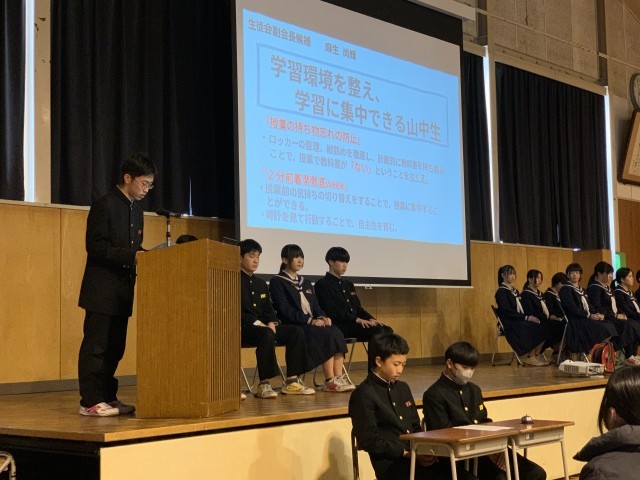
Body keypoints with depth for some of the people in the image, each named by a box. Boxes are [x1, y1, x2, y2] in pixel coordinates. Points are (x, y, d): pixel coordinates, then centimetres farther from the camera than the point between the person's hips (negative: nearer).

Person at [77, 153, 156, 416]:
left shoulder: (136, 208, 15)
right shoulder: (104, 206, -11)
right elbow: (96, 246, -18)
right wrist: (131, 256, -23)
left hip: (122, 291, 8)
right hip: (102, 291, -8)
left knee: (115, 347, 11)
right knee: (96, 346, -4)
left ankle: (107, 397, 18)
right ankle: (90, 402, 0)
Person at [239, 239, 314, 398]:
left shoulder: (261, 284, 21)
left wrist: (272, 323, -3)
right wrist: (256, 323, -21)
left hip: (263, 326, 8)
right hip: (243, 328, -8)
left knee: (296, 332, -13)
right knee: (266, 335, -38)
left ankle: (292, 381, -16)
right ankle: (264, 384, -34)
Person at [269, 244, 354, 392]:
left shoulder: (305, 282, 25)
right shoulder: (277, 281, 1)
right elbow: (285, 309, -10)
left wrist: (322, 317, -5)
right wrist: (310, 320, -18)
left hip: (313, 322, 7)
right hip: (293, 326, -7)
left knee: (337, 333, -23)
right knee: (327, 335, -29)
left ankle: (338, 378, -29)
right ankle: (330, 381, -24)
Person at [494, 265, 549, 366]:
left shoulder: (515, 291, 20)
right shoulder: (501, 292, -6)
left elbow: (521, 309, 18)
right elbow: (507, 312, -16)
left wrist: (530, 316, -3)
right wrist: (526, 317, -20)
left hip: (520, 320, 8)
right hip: (510, 324, -8)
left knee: (543, 327, -16)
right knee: (534, 329, -27)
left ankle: (537, 355, -13)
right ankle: (530, 358, -16)